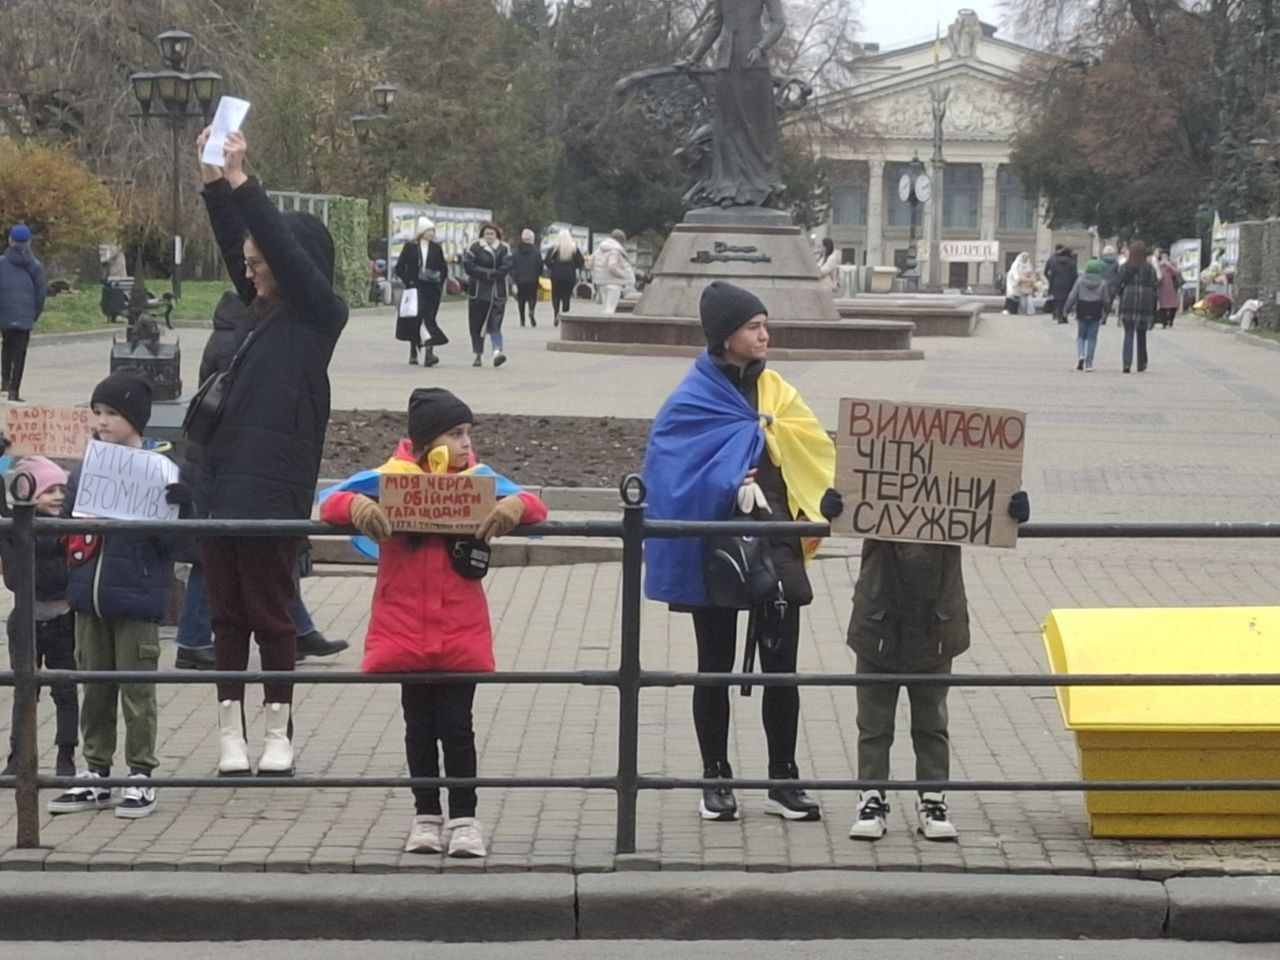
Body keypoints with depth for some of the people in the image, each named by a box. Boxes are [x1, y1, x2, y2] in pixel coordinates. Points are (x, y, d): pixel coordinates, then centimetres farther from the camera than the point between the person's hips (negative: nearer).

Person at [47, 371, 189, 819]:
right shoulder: (86, 470, 9)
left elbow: (172, 535, -11)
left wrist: (175, 506, -30)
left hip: (136, 597, -6)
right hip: (89, 596, 6)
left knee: (136, 691, 2)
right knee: (95, 689, 14)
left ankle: (140, 777, 11)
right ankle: (96, 774, 23)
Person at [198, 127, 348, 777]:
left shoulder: (320, 313, -2)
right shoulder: (261, 309, 15)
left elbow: (285, 244, -13)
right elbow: (233, 242, 11)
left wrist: (242, 181, -13)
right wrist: (214, 183, -1)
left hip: (273, 490, -7)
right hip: (222, 482, 7)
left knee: (269, 612, 1)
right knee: (227, 613, 7)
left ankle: (277, 733, 10)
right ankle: (231, 732, 12)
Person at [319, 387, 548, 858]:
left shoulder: (480, 480, 1)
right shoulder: (390, 478, -4)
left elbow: (535, 508, -6)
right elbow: (329, 502, -11)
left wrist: (515, 506, -30)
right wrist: (357, 506, -34)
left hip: (462, 634, 0)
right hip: (406, 632, 0)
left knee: (456, 727, 2)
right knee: (419, 726, 11)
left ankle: (464, 817, 14)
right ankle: (426, 815, 24)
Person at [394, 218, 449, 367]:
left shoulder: (436, 248, 10)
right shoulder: (410, 247, 3)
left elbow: (444, 269, 16)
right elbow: (399, 268, 4)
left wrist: (440, 283, 1)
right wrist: (408, 281, -8)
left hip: (432, 290, 2)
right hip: (415, 288, -1)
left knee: (429, 319, -6)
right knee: (416, 319, -1)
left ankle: (429, 352, -14)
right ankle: (414, 353, 9)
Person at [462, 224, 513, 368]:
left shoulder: (504, 249, 5)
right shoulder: (475, 248, 2)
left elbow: (506, 268, -6)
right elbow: (468, 266, -8)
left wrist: (489, 274, -13)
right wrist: (488, 273, -13)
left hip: (497, 292, 0)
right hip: (478, 292, 1)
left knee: (495, 322, -12)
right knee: (476, 324, 3)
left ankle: (497, 351, -23)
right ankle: (479, 355, 13)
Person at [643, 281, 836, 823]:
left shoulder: (774, 390, 10)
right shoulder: (692, 400, -5)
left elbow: (816, 452, 6)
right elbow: (675, 471, -12)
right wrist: (730, 486, -24)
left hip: (773, 543, 4)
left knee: (780, 666, 3)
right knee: (716, 667, 7)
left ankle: (783, 782, 10)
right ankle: (716, 780, 16)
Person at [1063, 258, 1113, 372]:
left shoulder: (1080, 281, -5)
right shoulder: (1102, 283, -3)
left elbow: (1072, 296, -4)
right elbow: (1106, 300, 2)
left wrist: (1066, 309, 4)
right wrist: (1106, 311, 19)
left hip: (1082, 313, 0)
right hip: (1096, 314, 0)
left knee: (1080, 335, 14)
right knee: (1092, 337, 5)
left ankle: (1080, 354, -13)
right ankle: (1088, 363, 1)